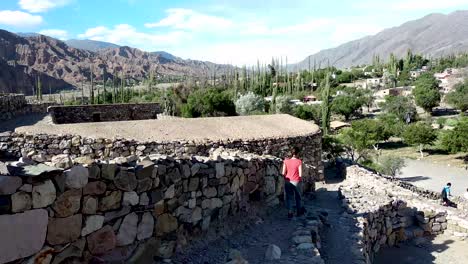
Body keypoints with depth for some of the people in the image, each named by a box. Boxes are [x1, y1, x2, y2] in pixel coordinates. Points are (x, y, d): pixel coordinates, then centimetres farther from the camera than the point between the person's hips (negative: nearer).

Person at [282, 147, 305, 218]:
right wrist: (299, 178, 8)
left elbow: (283, 173, -5)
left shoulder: (286, 161, -4)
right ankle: (299, 212, 32)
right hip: (296, 182, -2)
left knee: (289, 197, 10)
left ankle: (289, 213, 7)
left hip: (288, 181, 2)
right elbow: (300, 174, -12)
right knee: (298, 197, 18)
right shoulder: (299, 161, -11)